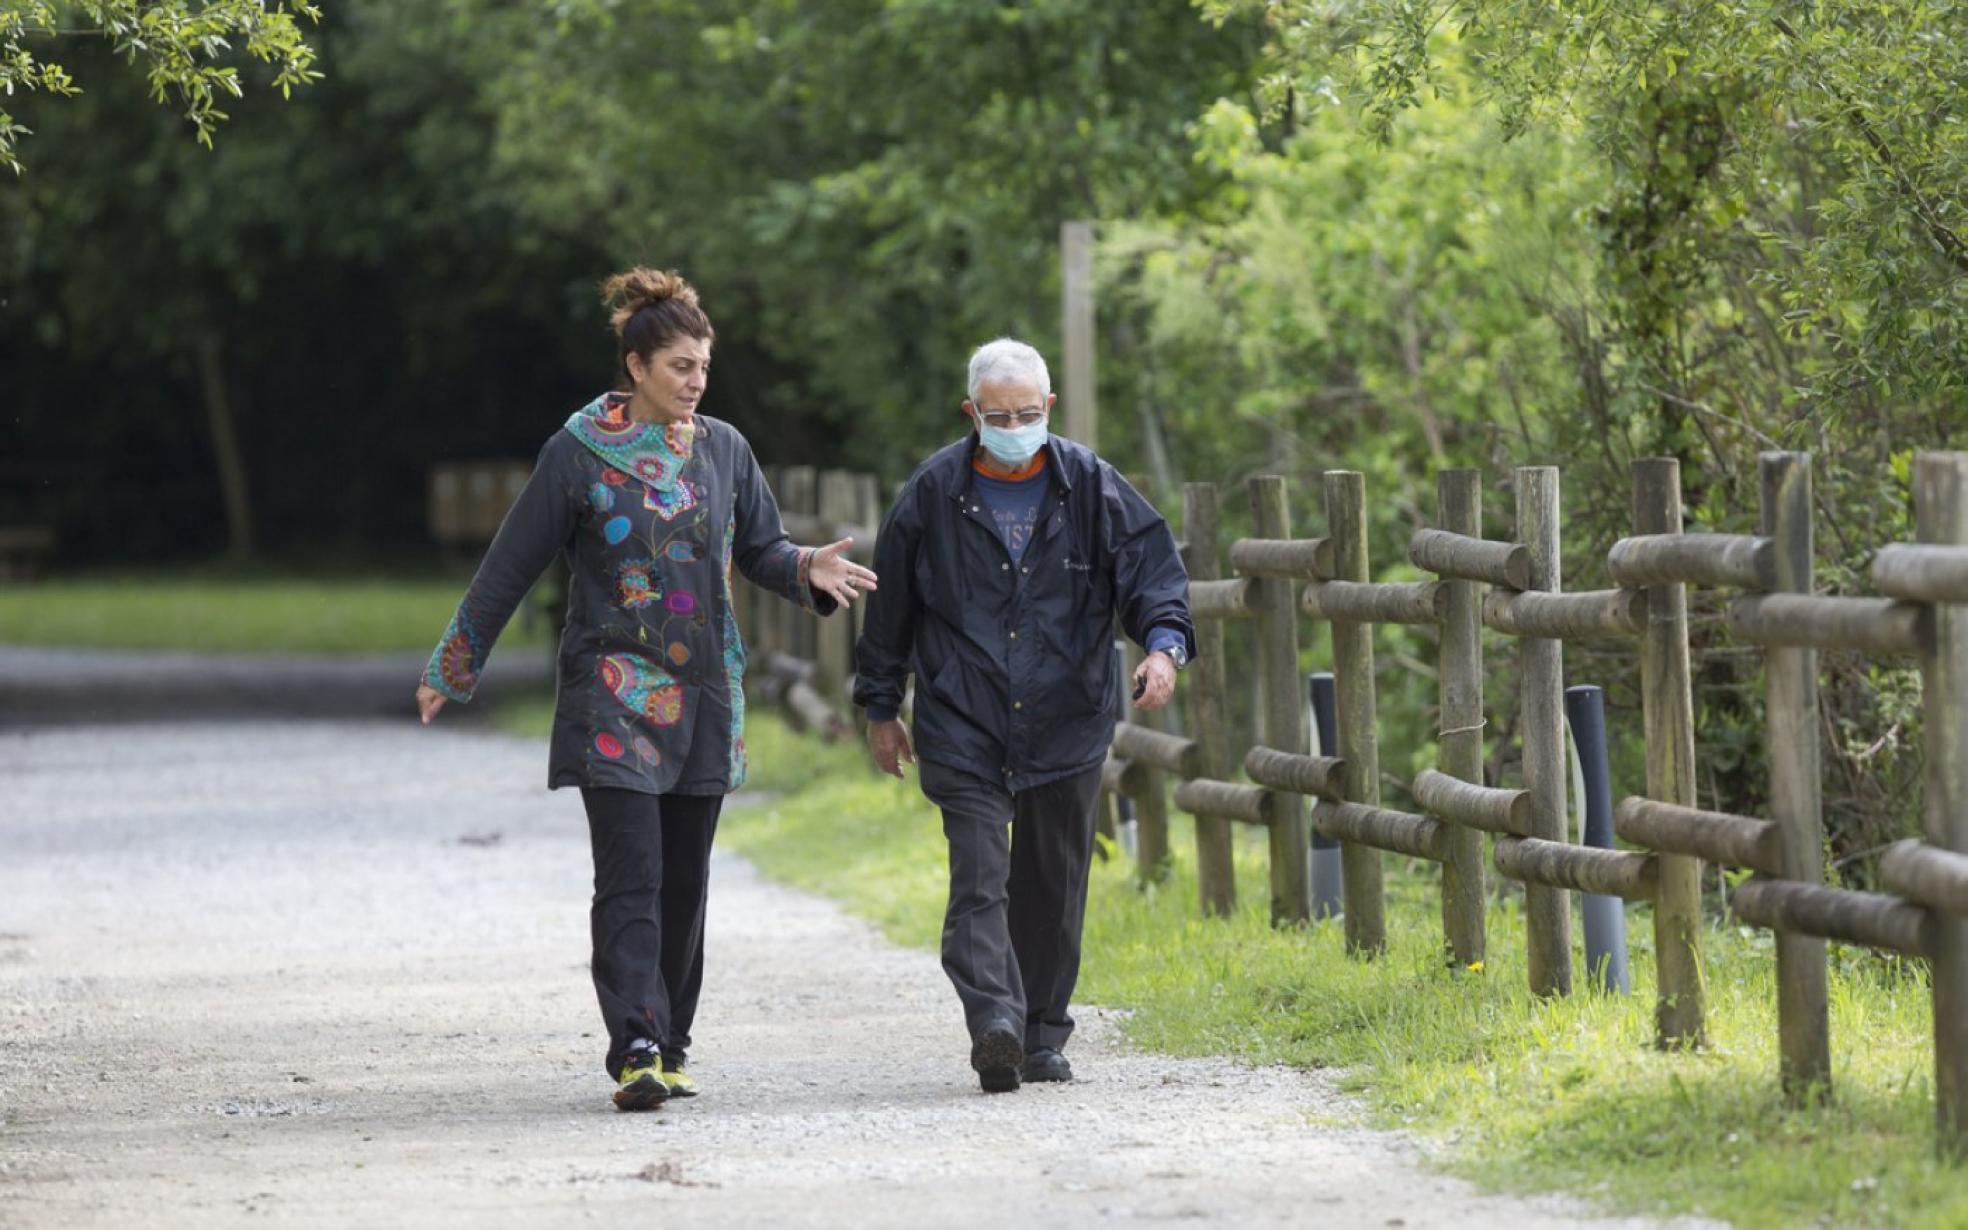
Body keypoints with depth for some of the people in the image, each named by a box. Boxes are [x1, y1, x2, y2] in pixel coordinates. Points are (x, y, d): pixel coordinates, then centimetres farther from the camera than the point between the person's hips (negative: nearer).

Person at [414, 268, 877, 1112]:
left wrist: (808, 570, -8)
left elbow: (760, 549, 16)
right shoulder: (580, 452, -5)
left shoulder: (722, 450, 8)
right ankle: (636, 1052, -21)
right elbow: (510, 567, 1)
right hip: (615, 695, -5)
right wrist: (453, 668, 5)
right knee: (631, 877, -14)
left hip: (704, 695, 5)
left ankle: (669, 1048, 18)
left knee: (684, 880, 8)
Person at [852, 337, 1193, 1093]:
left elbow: (1152, 572, 1)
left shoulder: (1091, 488, 2)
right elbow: (889, 607, 10)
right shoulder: (933, 495, 1)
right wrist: (880, 708, 13)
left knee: (1054, 887, 9)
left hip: (1067, 727, 2)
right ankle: (995, 1022, -27)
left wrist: (1164, 644, -19)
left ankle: (1043, 1036, 20)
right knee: (979, 881, -15)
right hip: (964, 728, -2)